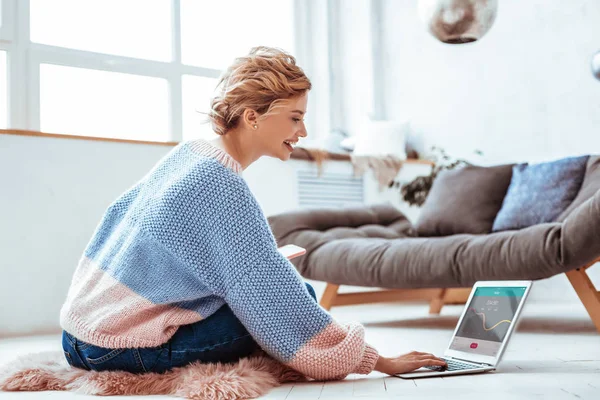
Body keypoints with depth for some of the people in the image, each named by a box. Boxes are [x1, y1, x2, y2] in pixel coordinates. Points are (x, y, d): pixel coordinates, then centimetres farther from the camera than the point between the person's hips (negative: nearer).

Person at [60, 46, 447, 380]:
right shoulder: (223, 187, -20)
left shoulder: (188, 152, 5)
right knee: (298, 296, -8)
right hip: (124, 352, -9)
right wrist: (380, 362, -15)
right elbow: (284, 297, -22)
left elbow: (117, 215, 17)